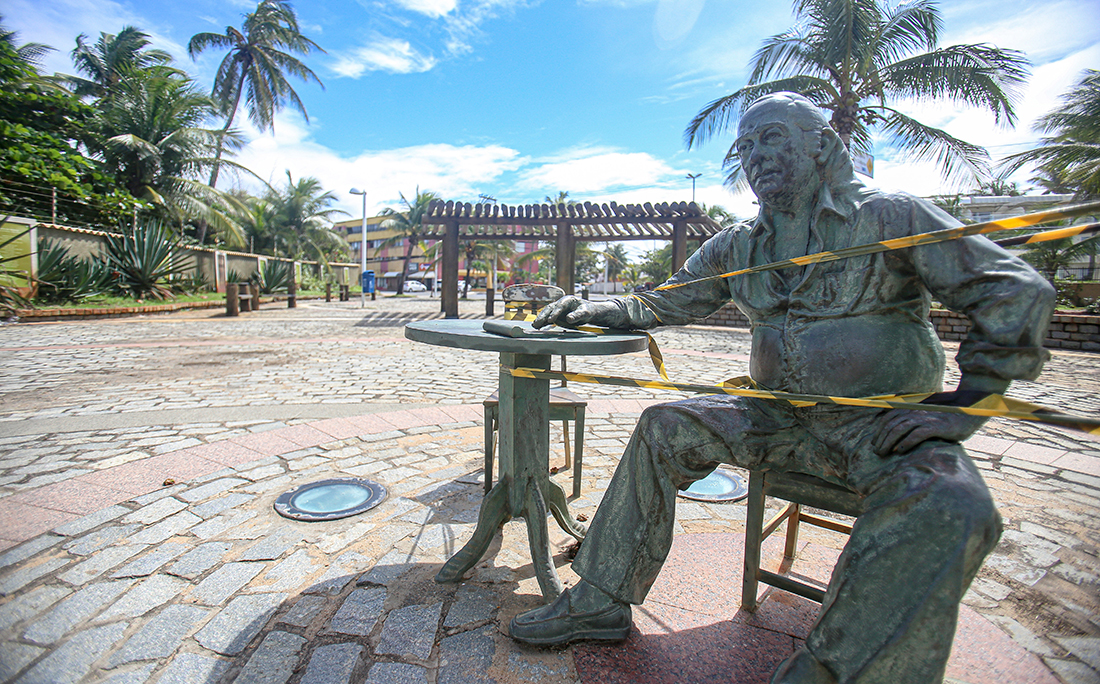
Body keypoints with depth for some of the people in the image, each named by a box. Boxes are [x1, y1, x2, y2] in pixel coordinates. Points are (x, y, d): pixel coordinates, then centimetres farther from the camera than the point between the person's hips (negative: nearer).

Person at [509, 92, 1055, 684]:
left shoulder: (887, 217, -5)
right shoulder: (738, 247, 8)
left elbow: (1018, 292, -7)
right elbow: (667, 303, 14)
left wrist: (962, 407, -15)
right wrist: (594, 310, -1)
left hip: (884, 426, -3)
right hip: (784, 418, 4)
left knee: (948, 509, -34)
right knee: (665, 428, -10)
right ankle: (601, 602, -4)